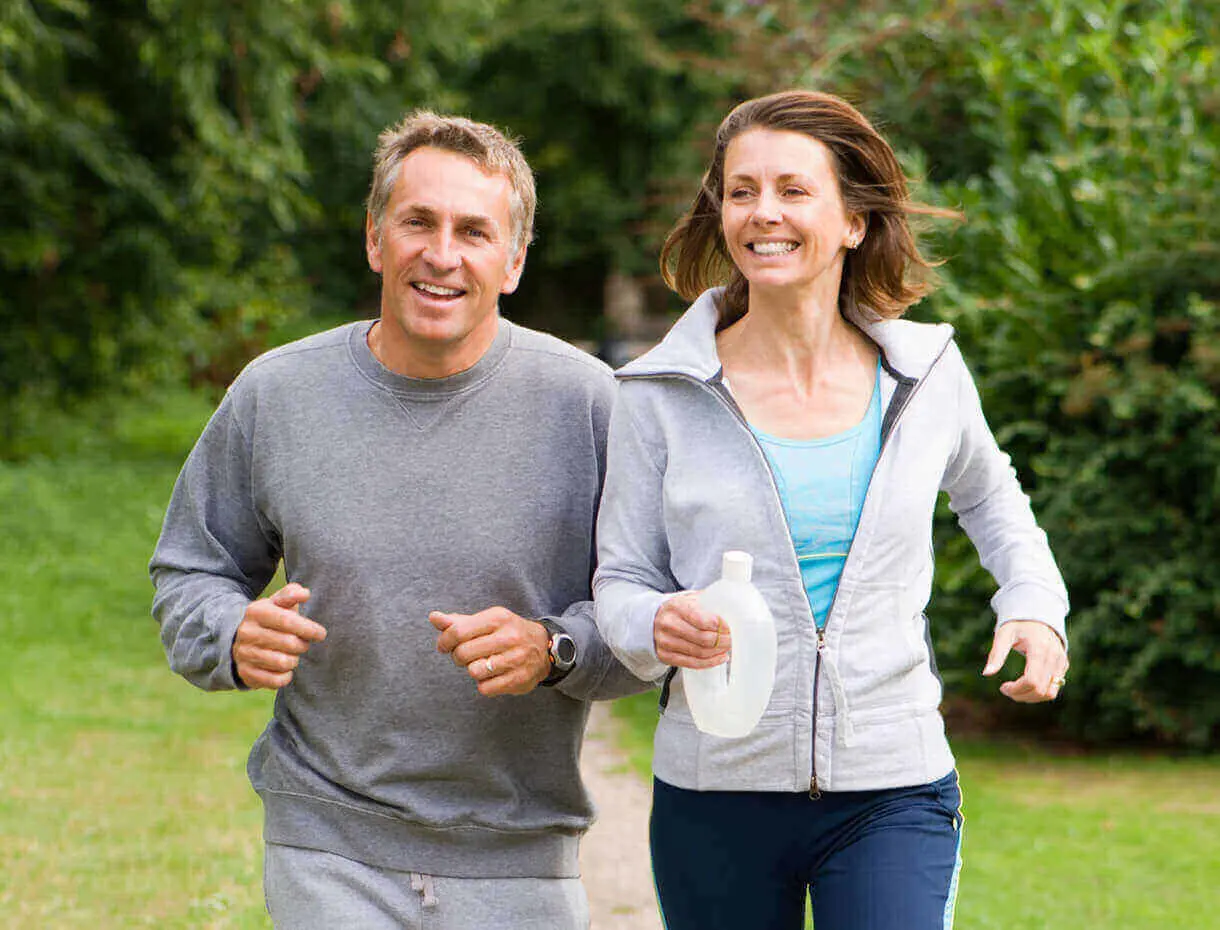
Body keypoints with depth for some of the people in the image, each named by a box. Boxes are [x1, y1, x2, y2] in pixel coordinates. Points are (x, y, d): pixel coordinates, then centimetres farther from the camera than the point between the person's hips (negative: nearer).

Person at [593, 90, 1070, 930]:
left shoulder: (926, 373, 2)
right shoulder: (663, 394, -3)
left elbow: (988, 494, 24)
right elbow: (621, 580, 2)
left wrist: (1034, 604, 7)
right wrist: (658, 626, -21)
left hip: (893, 795, 0)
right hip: (716, 794, 0)